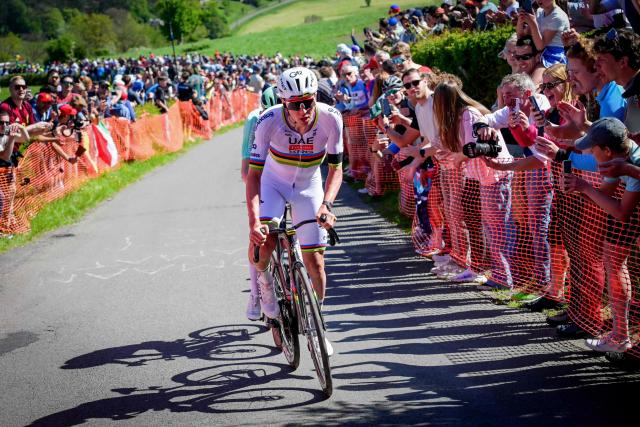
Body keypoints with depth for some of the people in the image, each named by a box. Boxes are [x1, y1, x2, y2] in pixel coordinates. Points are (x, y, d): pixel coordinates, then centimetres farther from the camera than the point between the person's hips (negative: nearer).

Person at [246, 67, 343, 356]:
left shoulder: (331, 118, -26)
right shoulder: (269, 121, -30)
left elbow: (335, 168, -16)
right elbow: (254, 173, -28)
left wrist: (326, 204, -34)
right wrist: (254, 221, -40)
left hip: (308, 187, 1)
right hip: (273, 183, -1)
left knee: (314, 259, -2)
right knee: (261, 243, -27)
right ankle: (264, 278, 8)